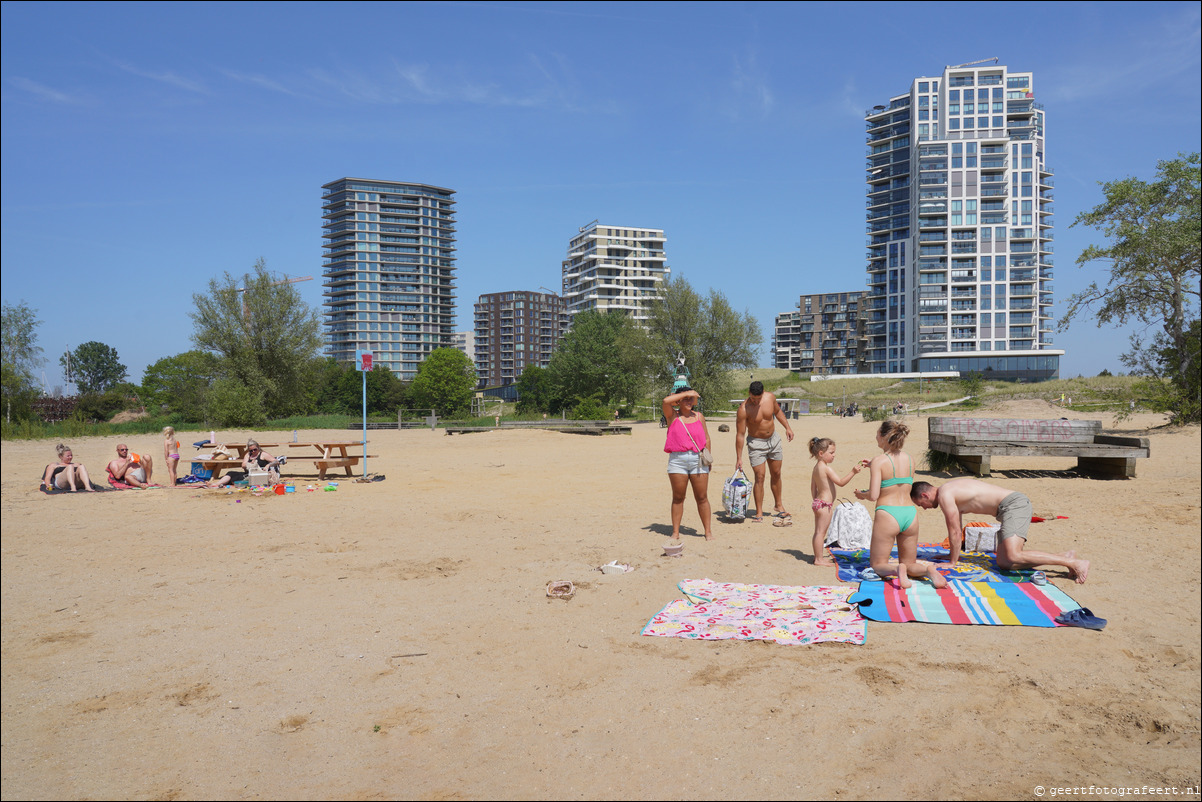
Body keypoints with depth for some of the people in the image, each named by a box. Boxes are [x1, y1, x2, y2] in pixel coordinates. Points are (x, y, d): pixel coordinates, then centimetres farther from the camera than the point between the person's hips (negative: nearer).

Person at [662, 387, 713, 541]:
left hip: (698, 460, 2)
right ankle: (675, 532, 11)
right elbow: (666, 401, -15)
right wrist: (686, 393, -8)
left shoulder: (699, 416, 12)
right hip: (677, 460, -2)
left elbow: (707, 438, 16)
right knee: (678, 498, 4)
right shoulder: (673, 416, 4)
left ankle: (708, 531, 12)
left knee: (702, 498, 4)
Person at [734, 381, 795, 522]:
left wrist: (787, 427, 10)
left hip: (773, 439, 5)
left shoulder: (770, 397, -10)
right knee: (759, 477, -9)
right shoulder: (744, 409, -23)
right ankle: (759, 513, -3)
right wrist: (739, 458, -20)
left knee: (776, 474, 14)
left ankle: (779, 505, 30)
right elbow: (740, 434, -20)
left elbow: (778, 411, 14)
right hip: (756, 443, -5)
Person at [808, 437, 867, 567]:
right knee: (821, 532, -3)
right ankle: (819, 559, 2)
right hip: (825, 504, -10)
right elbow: (841, 483, -21)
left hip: (817, 502, 10)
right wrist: (853, 472, -23)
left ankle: (818, 556, 24)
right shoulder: (827, 468, -18)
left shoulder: (816, 467, 11)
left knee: (818, 532, 15)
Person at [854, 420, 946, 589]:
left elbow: (873, 495, -16)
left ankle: (897, 569, -24)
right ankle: (928, 570, -14)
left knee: (878, 566, 9)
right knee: (909, 564, 19)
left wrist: (862, 495, 8)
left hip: (887, 514, -5)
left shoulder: (879, 461, -10)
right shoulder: (910, 459, 8)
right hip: (910, 513, 5)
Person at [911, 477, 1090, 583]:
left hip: (1014, 504, -10)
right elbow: (957, 529, 26)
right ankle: (1065, 557, 7)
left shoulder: (944, 495, -11)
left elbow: (955, 532, -9)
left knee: (1013, 557, -23)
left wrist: (953, 562, 1)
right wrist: (950, 554, 31)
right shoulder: (951, 489, 18)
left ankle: (1074, 563, -18)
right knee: (1003, 563, 3)